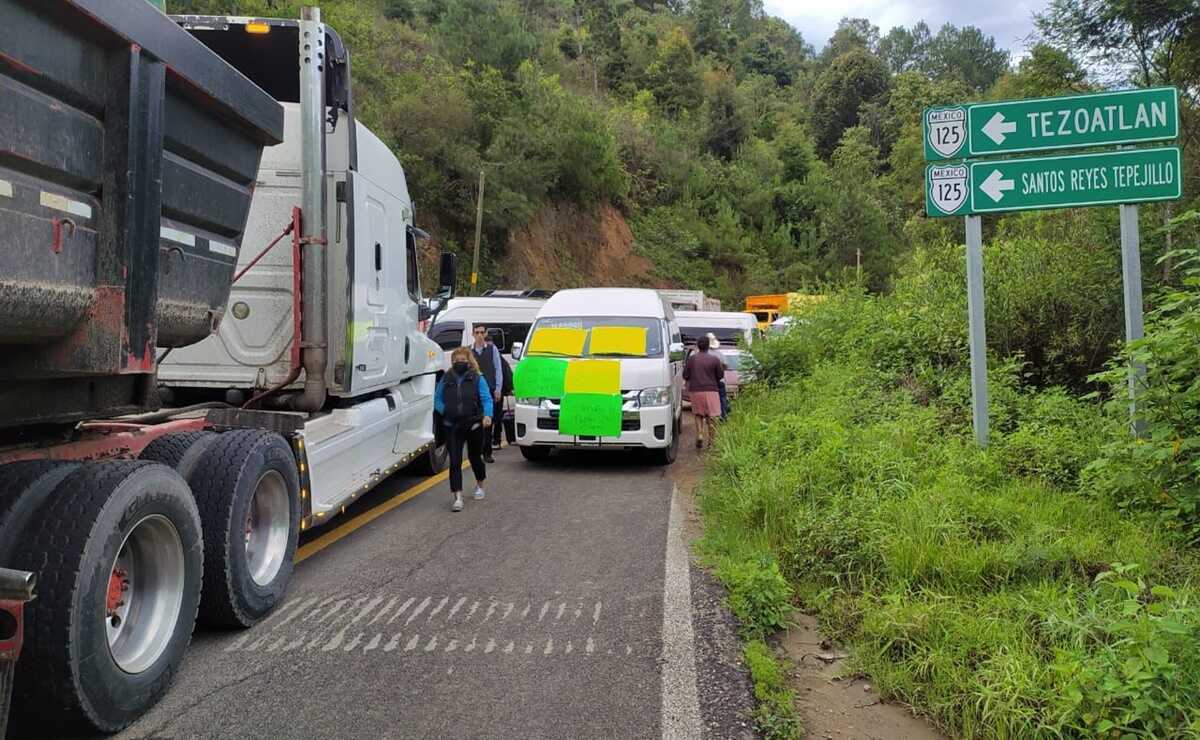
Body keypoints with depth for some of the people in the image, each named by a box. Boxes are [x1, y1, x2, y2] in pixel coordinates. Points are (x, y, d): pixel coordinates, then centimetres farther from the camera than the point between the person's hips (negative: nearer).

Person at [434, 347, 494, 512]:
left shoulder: (477, 379, -1)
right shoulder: (446, 379, 6)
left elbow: (486, 399, -9)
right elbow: (437, 399, 11)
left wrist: (487, 415, -27)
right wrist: (445, 411, -8)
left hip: (474, 425, -1)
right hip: (452, 426, 1)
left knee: (475, 456, 16)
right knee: (455, 461, -7)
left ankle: (480, 485, 41)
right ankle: (457, 497, -7)